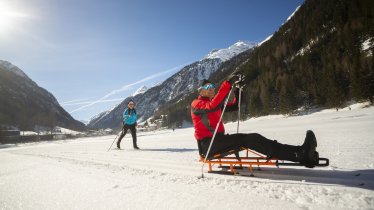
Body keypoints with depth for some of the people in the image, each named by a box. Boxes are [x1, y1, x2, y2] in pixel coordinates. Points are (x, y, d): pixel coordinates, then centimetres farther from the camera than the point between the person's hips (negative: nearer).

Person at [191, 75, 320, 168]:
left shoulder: (215, 104, 22)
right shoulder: (196, 104, -3)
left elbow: (234, 106, 19)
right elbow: (213, 106, -25)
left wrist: (237, 89, 5)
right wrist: (228, 83, -29)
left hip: (218, 140, 8)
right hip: (207, 145, -8)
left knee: (251, 139, -12)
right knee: (248, 139, -24)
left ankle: (300, 154, -20)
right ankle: (300, 154, -32)